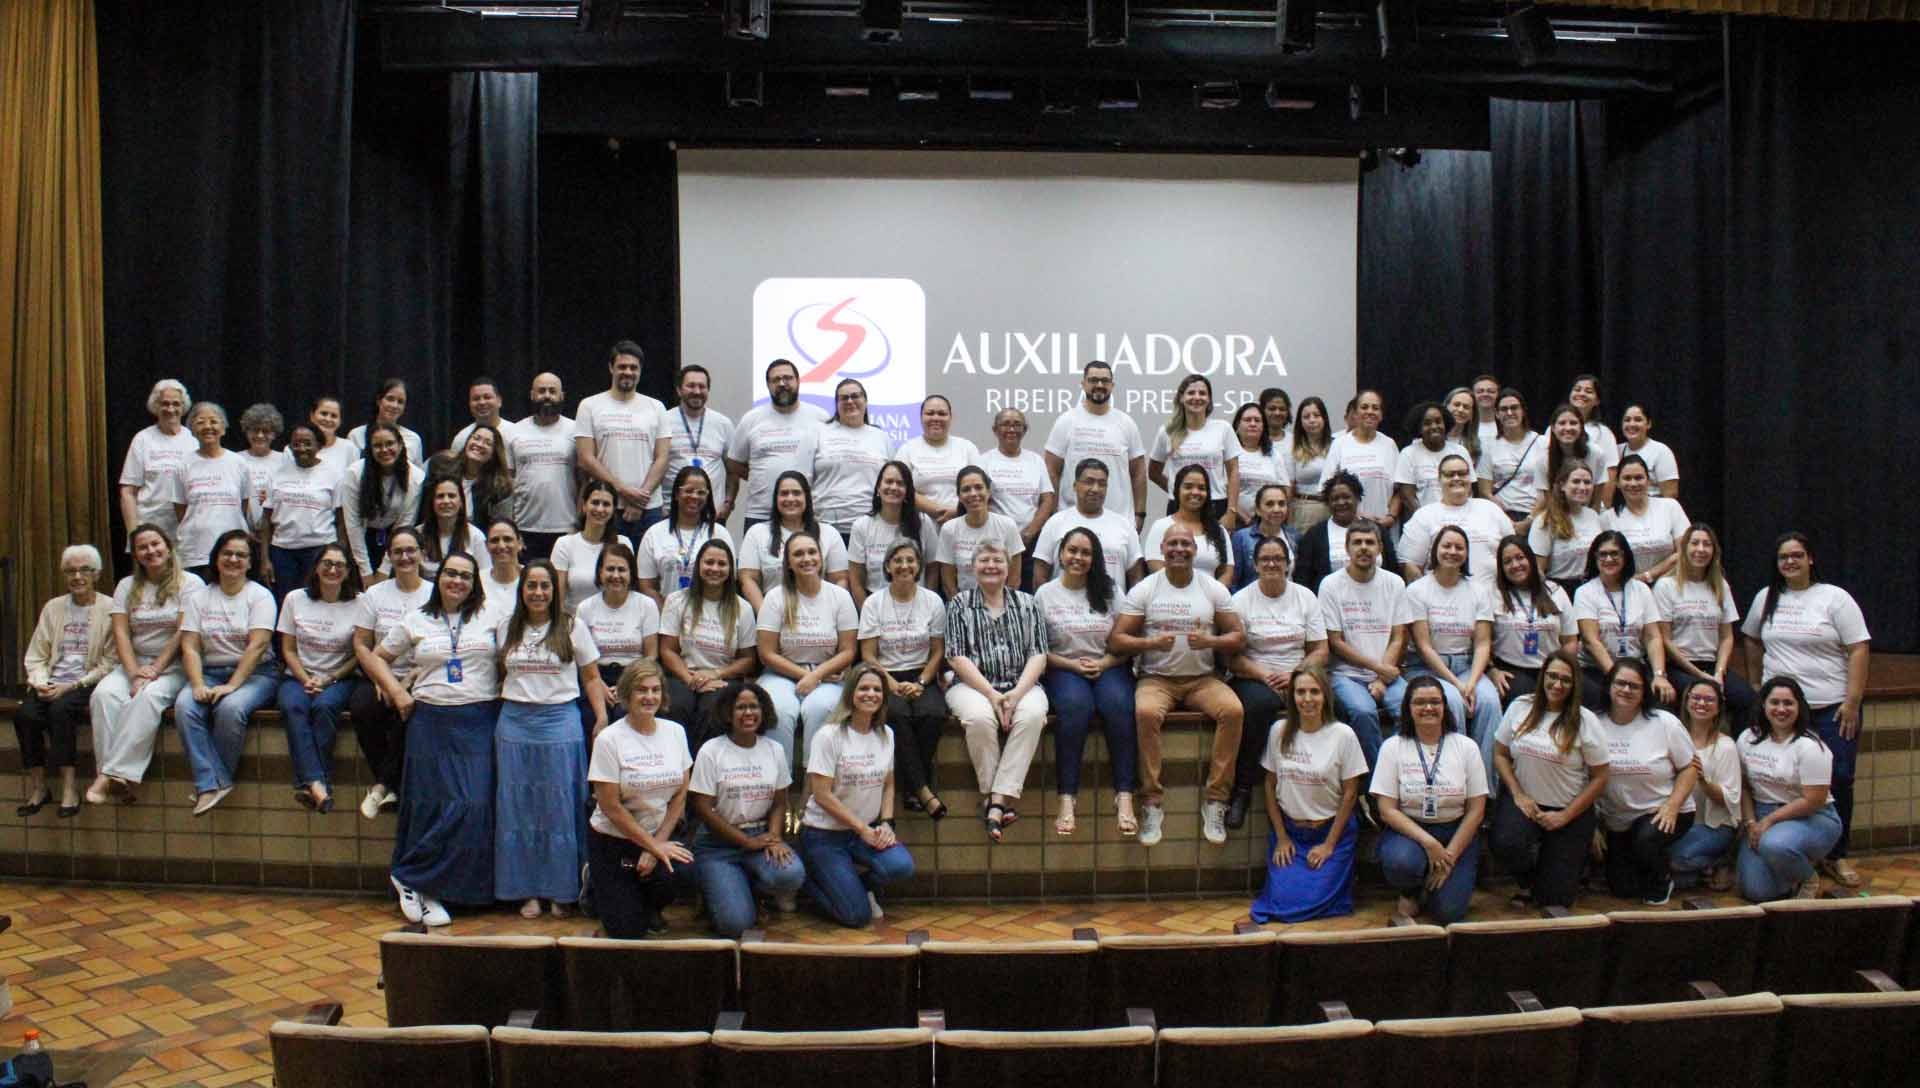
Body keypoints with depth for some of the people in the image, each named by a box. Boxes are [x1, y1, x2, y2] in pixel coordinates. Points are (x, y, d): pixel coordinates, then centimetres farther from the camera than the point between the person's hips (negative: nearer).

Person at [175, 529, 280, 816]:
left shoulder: (260, 596, 0)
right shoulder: (199, 598, 12)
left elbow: (257, 645, -11)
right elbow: (189, 647, 3)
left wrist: (232, 685, -20)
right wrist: (198, 684, -13)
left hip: (255, 672, -4)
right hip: (210, 672, 4)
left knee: (230, 707, -33)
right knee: (184, 706, -26)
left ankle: (217, 780, -13)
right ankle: (211, 783, -25)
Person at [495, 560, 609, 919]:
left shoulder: (573, 628, 2)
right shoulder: (507, 628, 10)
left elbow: (591, 677, 3)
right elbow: (502, 674, 17)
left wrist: (602, 720, -7)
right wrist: (499, 708, 3)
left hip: (560, 720, -3)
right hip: (514, 722, 3)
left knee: (560, 807, 0)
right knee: (517, 807, 5)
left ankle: (563, 892, 10)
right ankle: (526, 891, 15)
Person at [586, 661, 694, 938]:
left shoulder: (675, 731, 0)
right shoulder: (609, 739, -14)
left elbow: (680, 795, 2)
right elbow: (610, 807, -15)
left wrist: (658, 843, -9)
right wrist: (654, 847, -15)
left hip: (661, 836, 3)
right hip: (612, 839, -3)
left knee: (671, 878, -29)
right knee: (627, 931, -8)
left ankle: (650, 908, 8)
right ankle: (597, 881, 23)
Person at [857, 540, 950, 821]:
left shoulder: (933, 601, 7)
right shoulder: (874, 603, 4)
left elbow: (938, 652, 7)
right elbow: (868, 655, 0)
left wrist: (920, 683, -9)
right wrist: (892, 684, -15)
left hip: (922, 677, 1)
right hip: (885, 678, -1)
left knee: (933, 713, -31)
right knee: (898, 714, -34)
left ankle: (912, 788, -17)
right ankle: (924, 790, -29)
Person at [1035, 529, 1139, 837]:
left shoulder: (1109, 591, 12)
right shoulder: (1045, 594, 8)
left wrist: (1103, 664, -10)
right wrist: (1073, 665, -10)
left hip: (1108, 667, 2)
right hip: (1063, 669, -1)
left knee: (1119, 704, -32)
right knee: (1076, 705, -35)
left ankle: (1125, 797, -31)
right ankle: (1067, 798, -34)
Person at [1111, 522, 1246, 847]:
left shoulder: (1214, 589, 8)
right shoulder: (1143, 590, 3)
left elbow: (1239, 638, 5)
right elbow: (1116, 640, -3)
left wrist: (1209, 641, -15)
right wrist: (1152, 643, -19)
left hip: (1202, 678, 2)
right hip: (1156, 678, -2)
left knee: (1234, 710, -28)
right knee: (1146, 712, -35)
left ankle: (1216, 800, -18)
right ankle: (1152, 803, -24)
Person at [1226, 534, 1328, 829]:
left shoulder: (1305, 597, 12)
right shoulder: (1241, 600, 4)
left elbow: (1320, 651, 7)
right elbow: (1232, 656, -3)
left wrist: (1294, 675, -10)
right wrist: (1265, 675, -17)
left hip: (1298, 679, 2)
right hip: (1252, 679, -2)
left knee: (1322, 697, -32)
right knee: (1261, 702, -37)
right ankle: (1242, 789, -27)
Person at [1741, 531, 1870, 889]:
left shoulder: (1834, 598, -1)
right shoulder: (1765, 598, 11)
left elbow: (1858, 650, -5)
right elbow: (1752, 642, 22)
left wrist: (1852, 702, -11)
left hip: (1831, 708, -2)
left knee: (1838, 781, -2)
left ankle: (1837, 857, 12)